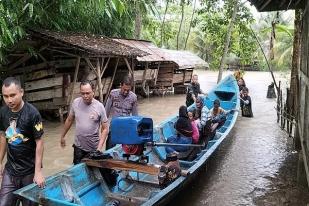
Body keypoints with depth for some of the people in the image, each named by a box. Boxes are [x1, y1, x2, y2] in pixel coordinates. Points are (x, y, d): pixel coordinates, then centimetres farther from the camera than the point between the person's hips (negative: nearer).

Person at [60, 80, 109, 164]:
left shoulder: (99, 107, -13)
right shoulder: (75, 102, -5)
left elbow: (105, 129, -9)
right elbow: (69, 120, 11)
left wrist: (100, 147, -16)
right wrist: (62, 136, 17)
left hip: (94, 148, -2)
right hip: (78, 147, 2)